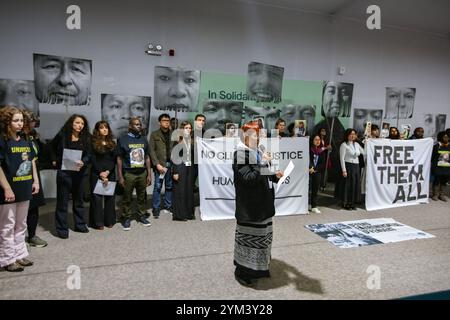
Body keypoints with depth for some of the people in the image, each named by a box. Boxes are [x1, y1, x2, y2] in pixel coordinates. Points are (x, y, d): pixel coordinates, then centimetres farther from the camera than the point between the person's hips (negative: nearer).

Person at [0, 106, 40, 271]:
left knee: (21, 225, 17)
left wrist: (35, 181, 9)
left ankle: (19, 254, 30)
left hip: (25, 189, 7)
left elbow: (32, 161, 15)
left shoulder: (25, 140, 8)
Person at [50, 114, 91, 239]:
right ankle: (62, 228, 10)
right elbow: (52, 146, 15)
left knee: (78, 199, 13)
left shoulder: (86, 138, 2)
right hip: (64, 172, -2)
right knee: (62, 200, 2)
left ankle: (80, 225, 24)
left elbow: (88, 155, -4)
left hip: (80, 172, 2)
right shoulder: (62, 135, -2)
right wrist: (54, 160, 7)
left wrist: (83, 162, -24)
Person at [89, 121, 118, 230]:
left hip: (110, 173, 3)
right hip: (97, 174, -3)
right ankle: (98, 222, 7)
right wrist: (101, 174, -11)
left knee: (110, 197, 5)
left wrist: (108, 172, -11)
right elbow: (93, 160, -4)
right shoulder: (93, 143, 1)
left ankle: (109, 221, 14)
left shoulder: (112, 143, 12)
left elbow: (115, 159, 3)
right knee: (97, 197, -1)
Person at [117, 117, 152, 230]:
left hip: (142, 173, 4)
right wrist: (120, 176, -7)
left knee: (141, 197, 11)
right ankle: (126, 218, 16)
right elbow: (119, 159, -2)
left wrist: (149, 174, 9)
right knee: (127, 198, 4)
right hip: (128, 174, -3)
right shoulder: (123, 139, -1)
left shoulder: (143, 139, 10)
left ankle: (141, 216, 24)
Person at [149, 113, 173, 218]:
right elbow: (152, 151, -2)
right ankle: (156, 208, 10)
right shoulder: (154, 134, 3)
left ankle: (168, 205, 22)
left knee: (169, 186, 10)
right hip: (160, 164, -3)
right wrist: (157, 164, -11)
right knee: (157, 187, 0)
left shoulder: (173, 134, 11)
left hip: (171, 164, 3)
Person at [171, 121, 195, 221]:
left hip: (190, 168, 5)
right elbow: (174, 157, -7)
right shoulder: (178, 141, -4)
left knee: (189, 190, 7)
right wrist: (175, 172, -12)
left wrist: (194, 169, 6)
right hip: (180, 168, -5)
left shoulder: (192, 141, 10)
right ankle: (179, 214, 9)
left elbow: (193, 156, 12)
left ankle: (189, 213, 17)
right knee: (180, 190, 0)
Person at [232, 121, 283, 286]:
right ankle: (243, 271, 19)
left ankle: (259, 266, 34)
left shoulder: (256, 152, 11)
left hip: (262, 203, 9)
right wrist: (263, 163, -24)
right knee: (249, 238, 2)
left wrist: (275, 175, 1)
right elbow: (247, 178, -24)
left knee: (262, 235, 18)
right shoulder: (240, 154, -15)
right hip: (249, 206, -9)